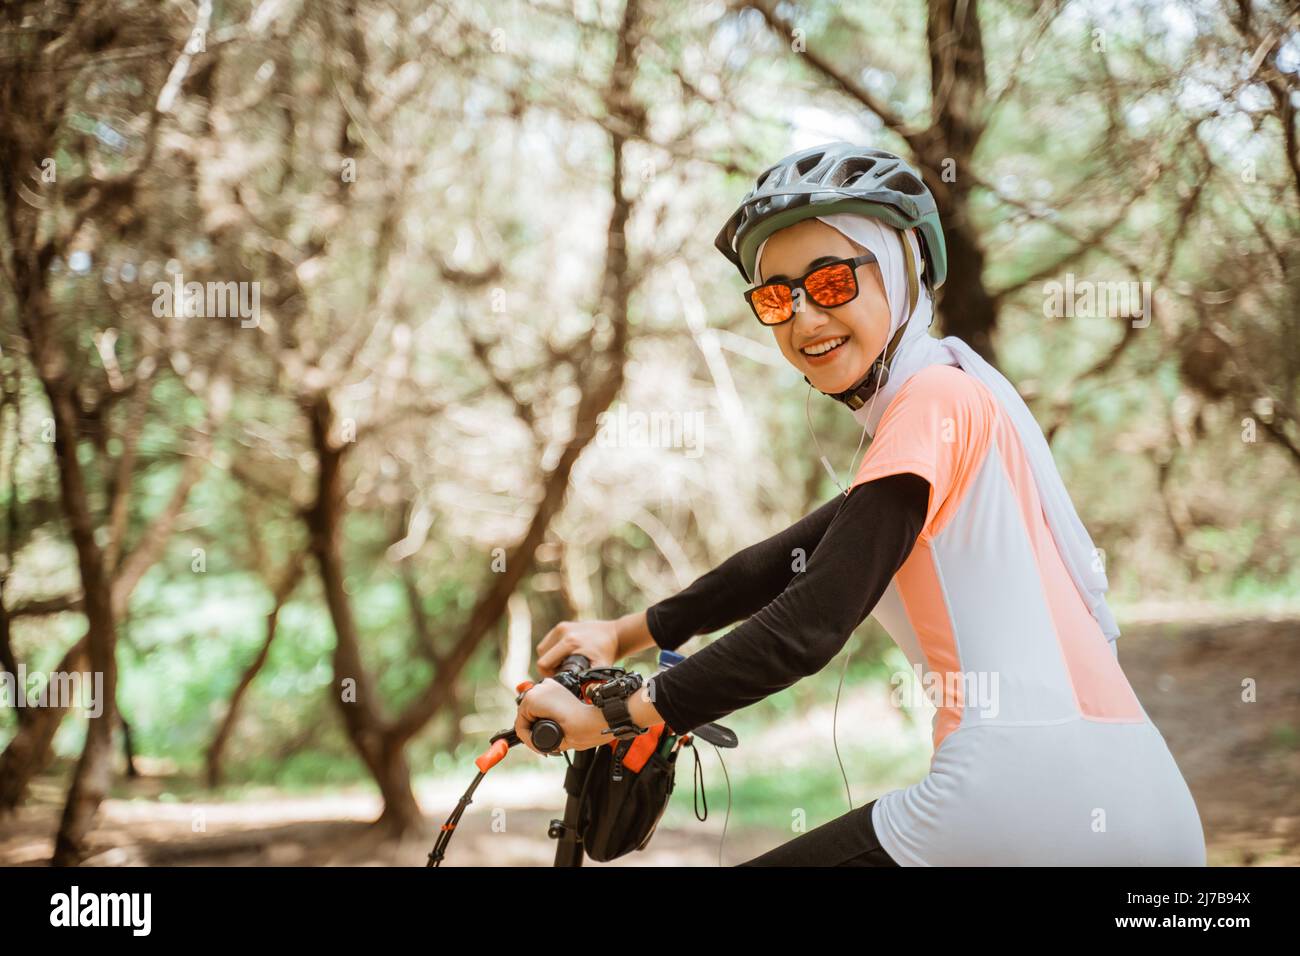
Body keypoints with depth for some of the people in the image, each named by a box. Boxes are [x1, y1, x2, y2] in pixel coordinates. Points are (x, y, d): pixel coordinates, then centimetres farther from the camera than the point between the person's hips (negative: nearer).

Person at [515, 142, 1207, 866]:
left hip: (1032, 799, -9)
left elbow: (812, 623, -13)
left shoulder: (933, 398, -7)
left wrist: (615, 715, -9)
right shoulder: (958, 398, 22)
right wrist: (625, 635, 26)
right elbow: (796, 559, 24)